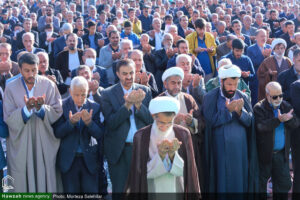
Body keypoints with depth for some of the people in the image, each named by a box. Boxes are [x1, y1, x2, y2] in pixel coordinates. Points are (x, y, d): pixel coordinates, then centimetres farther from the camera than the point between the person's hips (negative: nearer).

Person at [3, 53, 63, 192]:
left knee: (47, 179, 3)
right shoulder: (11, 88, -1)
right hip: (21, 145, 0)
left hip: (45, 143, 0)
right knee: (23, 182, 3)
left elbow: (57, 113, -5)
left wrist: (41, 108, -24)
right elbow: (9, 119, -7)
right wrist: (26, 109, -24)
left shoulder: (49, 85, 0)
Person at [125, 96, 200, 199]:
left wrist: (173, 154, -23)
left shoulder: (182, 134, -6)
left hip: (177, 191, 1)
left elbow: (182, 170, -6)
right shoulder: (141, 136, -9)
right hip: (151, 191, -1)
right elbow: (145, 172, -9)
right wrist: (160, 155, -24)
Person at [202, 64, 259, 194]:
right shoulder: (210, 98, -4)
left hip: (240, 148, 3)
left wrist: (239, 111, -21)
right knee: (222, 180, 1)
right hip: (220, 148, -3)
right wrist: (228, 110, -23)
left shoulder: (242, 97, 4)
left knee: (240, 180, 7)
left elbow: (249, 121, -2)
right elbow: (211, 121, -12)